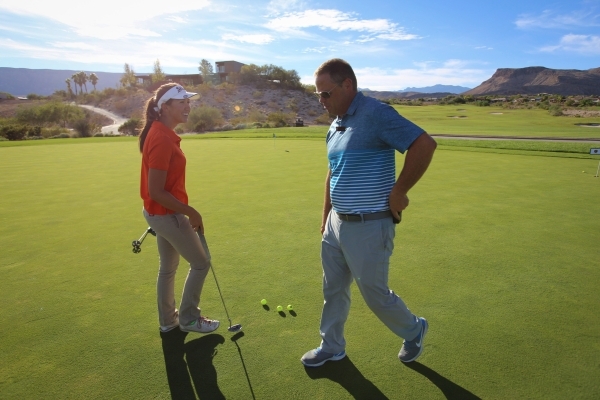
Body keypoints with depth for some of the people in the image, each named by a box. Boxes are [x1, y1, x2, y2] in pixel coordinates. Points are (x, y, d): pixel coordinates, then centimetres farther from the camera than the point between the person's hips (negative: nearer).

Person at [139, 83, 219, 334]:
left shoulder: (162, 134, 7)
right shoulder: (162, 140, -25)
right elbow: (155, 192, -25)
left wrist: (184, 211, 20)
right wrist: (191, 212, -18)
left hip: (162, 213, 10)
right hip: (168, 215, -10)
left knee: (168, 267, 20)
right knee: (201, 263, 6)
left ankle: (168, 320, 35)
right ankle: (188, 318, 22)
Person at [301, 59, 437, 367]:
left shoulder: (375, 114, -18)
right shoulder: (335, 125, 9)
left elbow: (425, 144, -24)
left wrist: (399, 192, -18)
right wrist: (326, 215, 20)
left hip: (369, 226, -8)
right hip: (337, 223, 9)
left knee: (374, 293, 9)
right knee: (333, 289, 18)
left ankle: (413, 331, 38)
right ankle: (332, 346, 39)